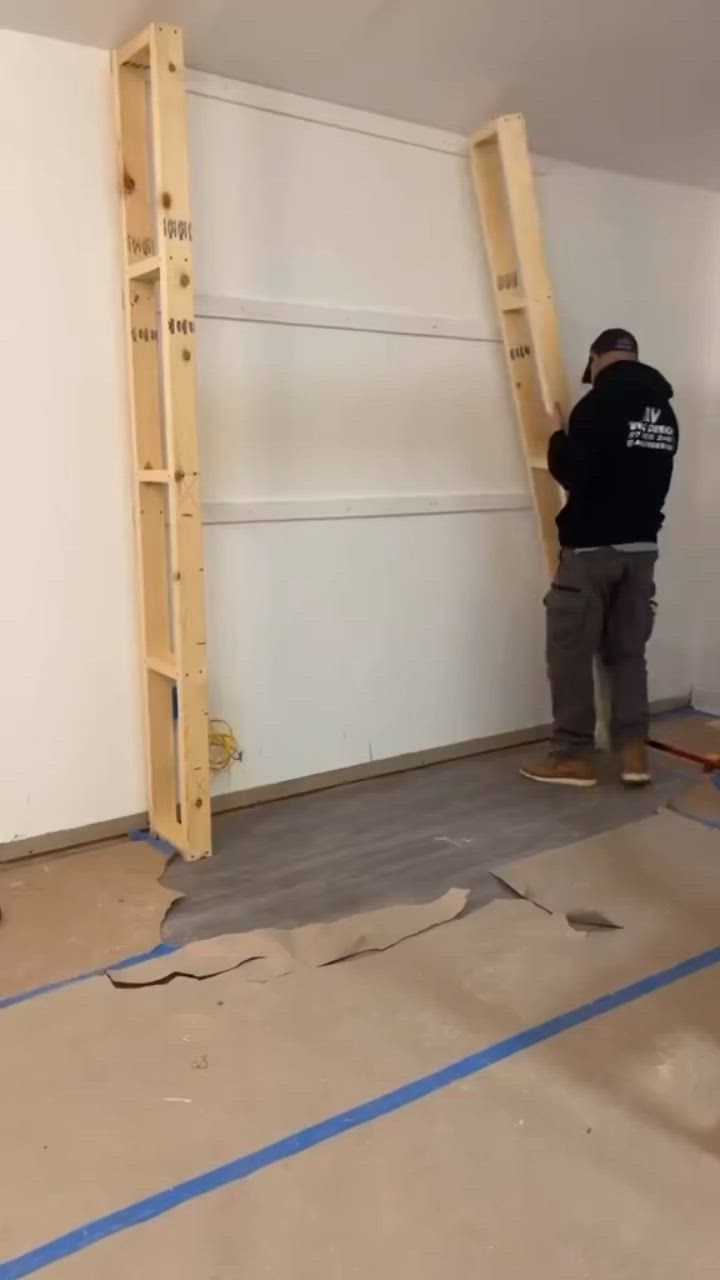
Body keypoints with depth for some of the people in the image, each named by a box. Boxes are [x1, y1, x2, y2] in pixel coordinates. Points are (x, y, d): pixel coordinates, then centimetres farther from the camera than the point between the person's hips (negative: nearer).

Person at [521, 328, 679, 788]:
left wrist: (559, 441, 1)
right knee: (628, 652, 12)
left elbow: (574, 474, -17)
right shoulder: (664, 411, 11)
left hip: (592, 548, -7)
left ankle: (574, 757, 6)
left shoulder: (599, 403, -13)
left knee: (571, 651, 2)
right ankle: (634, 752, 10)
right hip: (642, 547, 7)